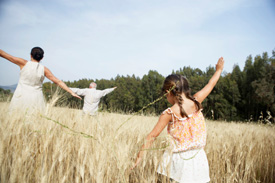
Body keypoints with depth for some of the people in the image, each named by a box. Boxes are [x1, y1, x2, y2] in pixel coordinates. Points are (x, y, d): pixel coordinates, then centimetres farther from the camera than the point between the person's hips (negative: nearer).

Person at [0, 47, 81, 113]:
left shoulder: (24, 63, -2)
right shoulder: (44, 69, 0)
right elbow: (58, 82, -3)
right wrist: (71, 92, -2)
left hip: (21, 96, 0)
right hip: (36, 98, 1)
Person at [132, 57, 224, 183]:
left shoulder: (169, 113, -15)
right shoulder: (195, 102, -6)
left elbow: (152, 136, -10)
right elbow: (210, 84, 11)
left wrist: (140, 155, -1)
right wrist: (218, 70, 28)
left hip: (179, 158, -3)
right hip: (198, 157, 4)